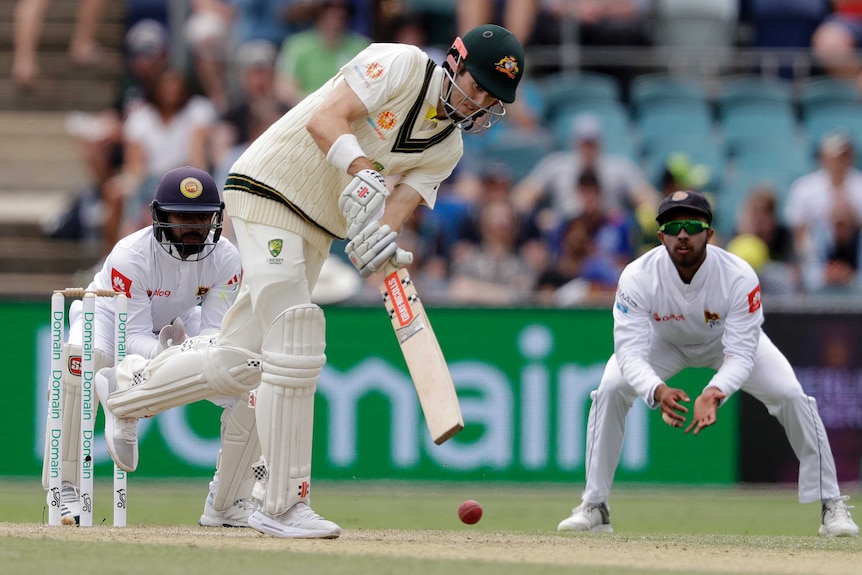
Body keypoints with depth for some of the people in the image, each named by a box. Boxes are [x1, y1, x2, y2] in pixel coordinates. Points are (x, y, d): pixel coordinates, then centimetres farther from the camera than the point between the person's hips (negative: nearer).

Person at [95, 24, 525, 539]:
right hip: (269, 193, -8)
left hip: (316, 235, 8)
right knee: (296, 349, -16)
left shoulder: (447, 149, 6)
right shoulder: (402, 65, -14)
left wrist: (380, 240, -29)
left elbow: (396, 207, -7)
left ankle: (126, 390, 35)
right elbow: (325, 120, -25)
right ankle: (282, 505, -12)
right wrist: (364, 174, -41)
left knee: (237, 364, 9)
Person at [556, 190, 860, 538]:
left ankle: (831, 506, -2)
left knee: (792, 396, -17)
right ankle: (594, 507, -8)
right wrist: (657, 391, -60)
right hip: (664, 340, 0)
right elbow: (630, 352, -39)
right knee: (610, 391, -21)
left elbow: (741, 354, -37)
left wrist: (715, 392, -58)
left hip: (726, 341, 0)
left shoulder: (739, 277, -37)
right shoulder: (638, 277, -35)